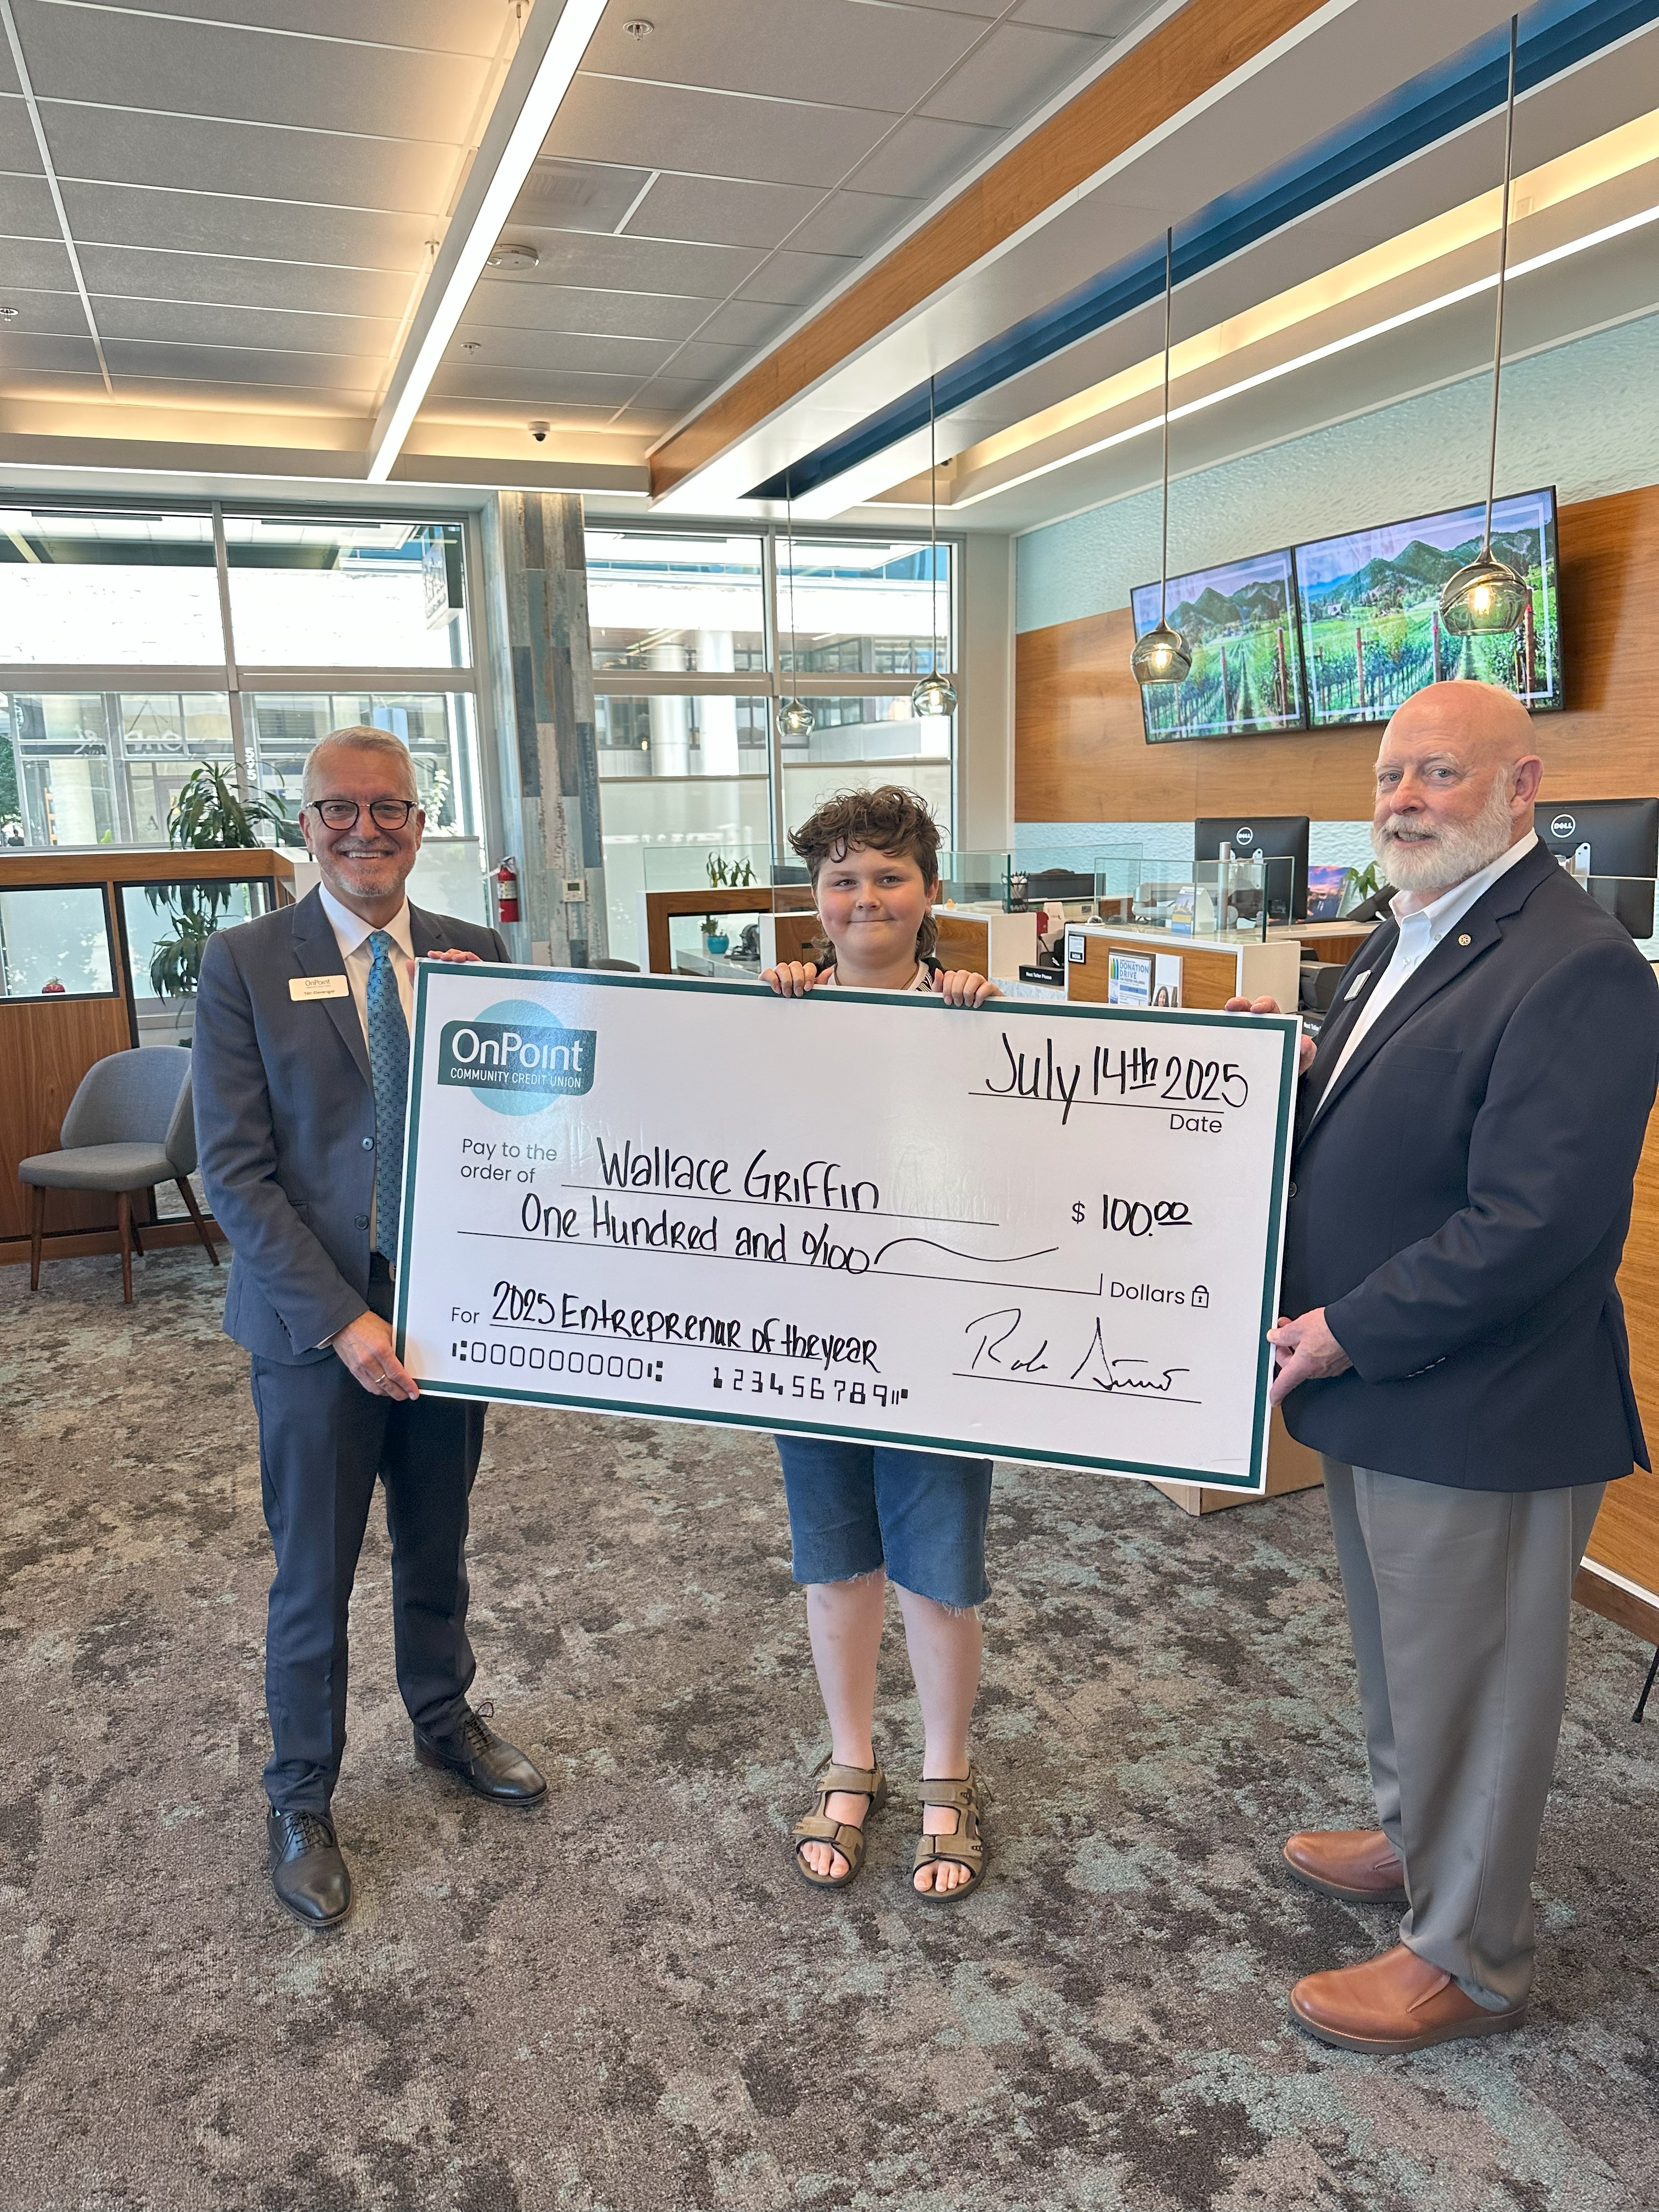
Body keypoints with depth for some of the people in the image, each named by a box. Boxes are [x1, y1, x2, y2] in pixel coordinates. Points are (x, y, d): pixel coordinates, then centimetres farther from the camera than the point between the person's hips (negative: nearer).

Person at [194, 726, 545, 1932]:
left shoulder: (471, 954, 2)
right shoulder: (244, 963, -7)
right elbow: (235, 1170, -11)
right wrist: (343, 1321, -18)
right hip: (316, 1320, -3)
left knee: (437, 1545, 21)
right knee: (315, 1574, 11)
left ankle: (446, 1721, 46)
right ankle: (302, 1804, 34)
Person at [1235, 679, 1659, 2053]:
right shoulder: (1406, 938, 10)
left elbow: (1535, 1228, -27)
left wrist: (1349, 1333, -20)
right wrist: (1285, 1083, -4)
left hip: (1477, 1411, -9)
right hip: (1376, 1387, 9)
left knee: (1470, 1682, 10)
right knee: (1398, 1649, 26)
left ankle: (1467, 1957, 32)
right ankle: (1416, 1842, 50)